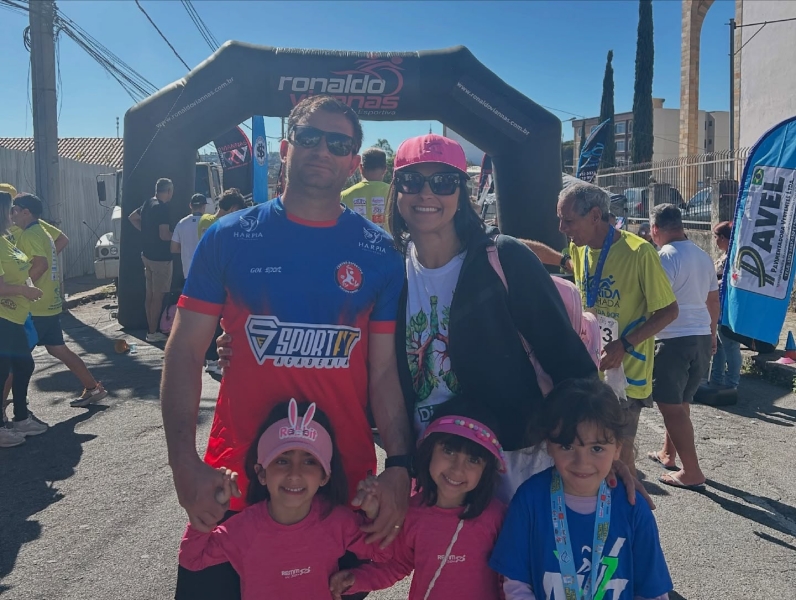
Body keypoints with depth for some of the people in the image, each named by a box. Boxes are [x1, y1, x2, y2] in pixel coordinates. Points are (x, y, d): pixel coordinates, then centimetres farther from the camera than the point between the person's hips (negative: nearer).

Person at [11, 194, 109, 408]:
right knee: (58, 350, 15)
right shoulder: (42, 231, 17)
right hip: (50, 304, 10)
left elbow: (40, 264, -27)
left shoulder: (29, 234, -14)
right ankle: (93, 388, 16)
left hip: (36, 307, -10)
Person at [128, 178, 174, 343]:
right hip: (160, 257, -9)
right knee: (158, 296, -2)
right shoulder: (162, 208, -19)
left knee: (150, 294, 13)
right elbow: (164, 235, -24)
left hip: (148, 255, 9)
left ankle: (150, 330, 20)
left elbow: (132, 217, 26)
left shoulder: (148, 204, 10)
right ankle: (153, 333, 3)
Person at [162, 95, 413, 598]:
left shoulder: (379, 252, -1)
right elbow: (185, 351, -3)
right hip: (236, 481, 0)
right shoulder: (229, 238, -3)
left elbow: (384, 370, -1)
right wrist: (184, 461, -13)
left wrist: (400, 465, -11)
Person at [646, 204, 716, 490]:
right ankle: (668, 454, 34)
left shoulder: (665, 256, -14)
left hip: (674, 340, -8)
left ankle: (692, 472, 4)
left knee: (671, 406, 0)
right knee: (680, 402, 20)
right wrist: (712, 334, 29)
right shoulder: (703, 255, 11)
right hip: (701, 338, 9)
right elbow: (713, 300, 18)